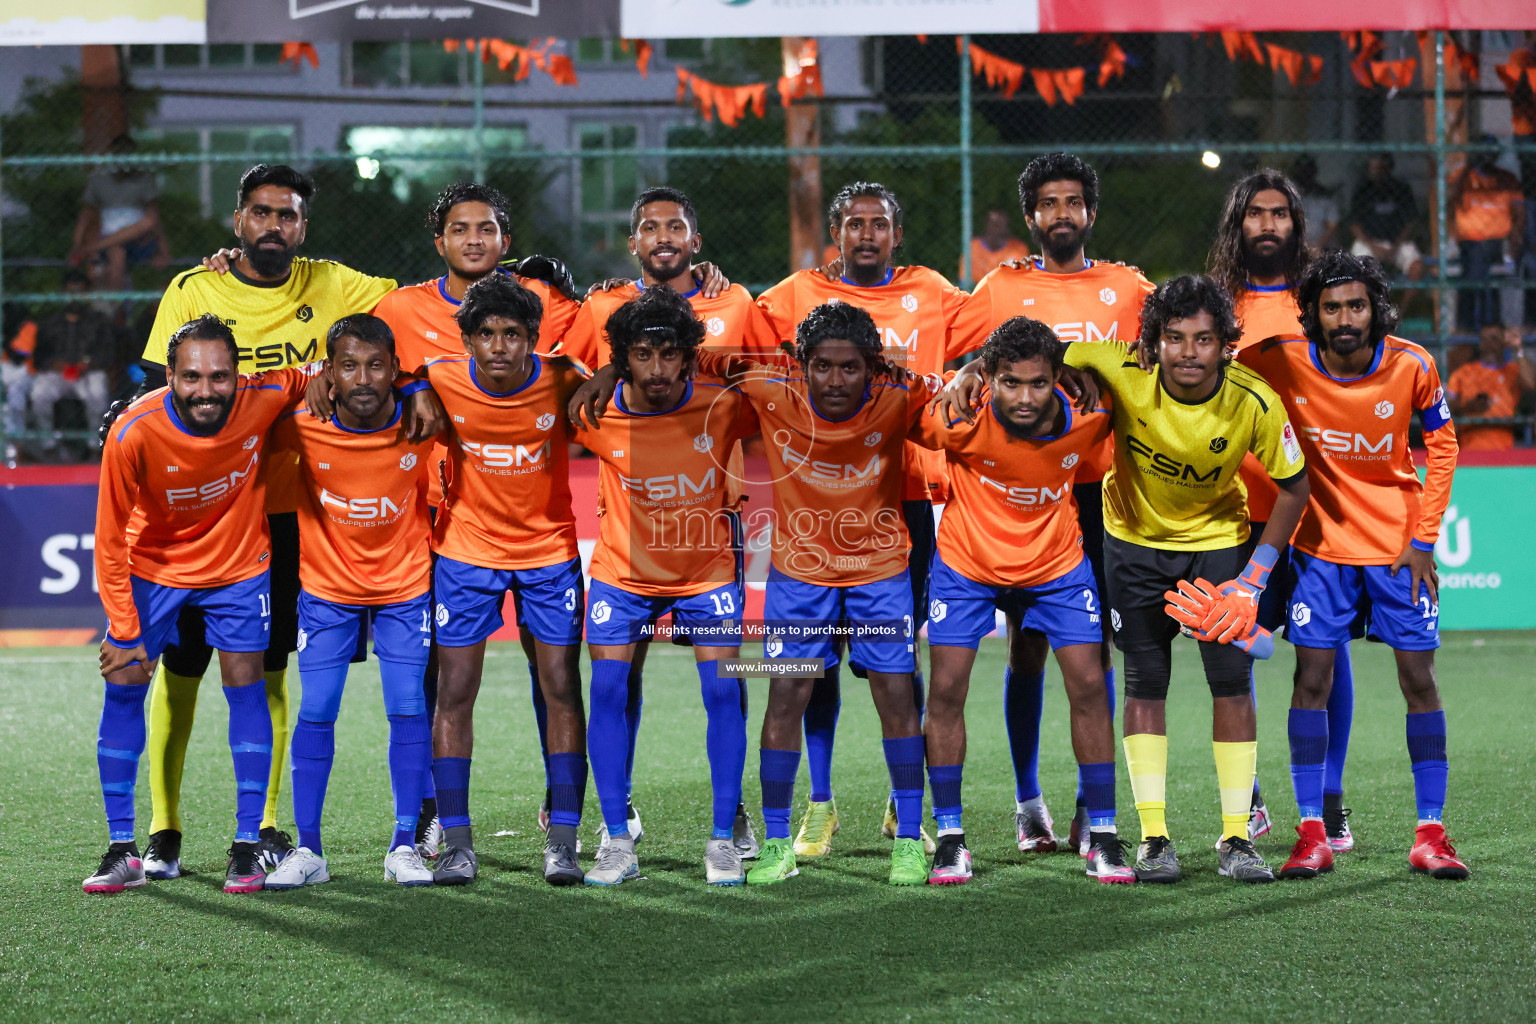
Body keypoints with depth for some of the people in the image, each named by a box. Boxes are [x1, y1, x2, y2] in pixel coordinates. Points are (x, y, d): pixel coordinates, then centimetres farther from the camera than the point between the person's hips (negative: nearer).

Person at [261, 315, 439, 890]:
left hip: (405, 587, 0)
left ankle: (404, 847, 9)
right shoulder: (303, 426, -22)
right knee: (315, 712, -2)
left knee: (408, 710, -2)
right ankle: (308, 850, 7)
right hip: (326, 587, 0)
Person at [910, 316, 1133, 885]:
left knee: (1089, 687, -4)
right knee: (946, 689, -6)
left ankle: (1102, 836, 8)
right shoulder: (962, 419, -28)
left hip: (1057, 564, 1)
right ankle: (950, 838, 7)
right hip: (966, 561, -1)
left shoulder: (1086, 417, -22)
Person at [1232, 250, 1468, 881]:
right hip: (1321, 542, 0)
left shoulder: (1412, 367, -14)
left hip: (1399, 541, 0)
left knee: (1419, 679, -1)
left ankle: (1430, 835, 6)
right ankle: (1311, 835, 1)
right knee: (1312, 679, -5)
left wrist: (1424, 538, -4)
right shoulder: (1280, 363, -15)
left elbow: (1442, 445, 1)